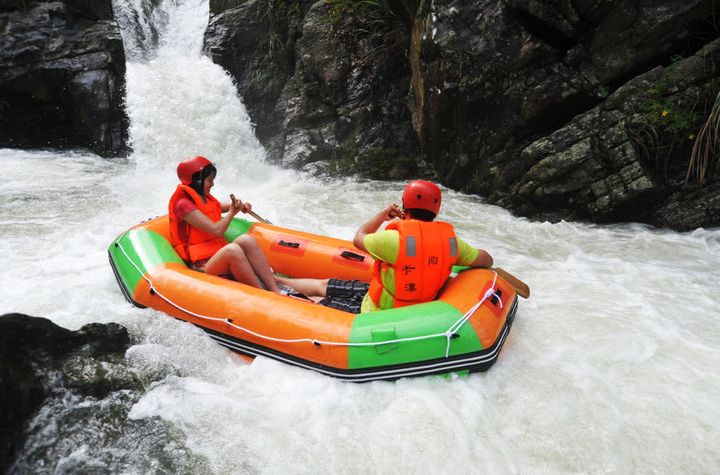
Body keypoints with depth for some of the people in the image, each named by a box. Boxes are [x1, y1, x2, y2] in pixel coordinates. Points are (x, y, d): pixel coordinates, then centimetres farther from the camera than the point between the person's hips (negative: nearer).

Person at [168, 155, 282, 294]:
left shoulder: (205, 198, 16)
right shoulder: (183, 204, -11)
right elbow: (216, 230, -19)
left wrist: (240, 206, 14)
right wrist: (232, 212, -2)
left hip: (219, 255, 8)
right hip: (201, 265, -8)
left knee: (246, 240, -22)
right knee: (233, 249, -36)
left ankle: (275, 291, -32)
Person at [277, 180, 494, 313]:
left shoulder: (395, 239, -28)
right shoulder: (450, 239, -12)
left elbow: (359, 239, -8)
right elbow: (487, 260, 4)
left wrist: (383, 214, 5)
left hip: (376, 313, -7)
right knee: (322, 285, 19)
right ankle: (277, 280, 35)